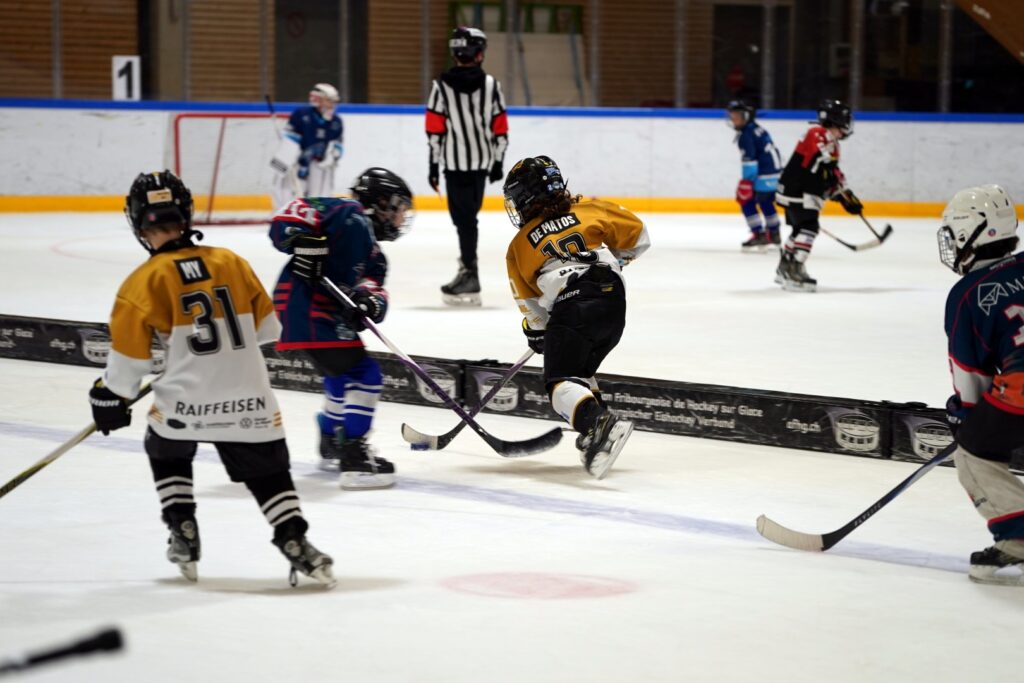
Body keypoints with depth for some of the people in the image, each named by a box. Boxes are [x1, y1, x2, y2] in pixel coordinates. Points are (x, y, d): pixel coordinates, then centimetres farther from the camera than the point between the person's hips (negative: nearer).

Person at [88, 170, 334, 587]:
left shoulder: (144, 281, -4)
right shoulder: (230, 262, 7)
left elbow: (129, 351, -2)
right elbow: (266, 326, 16)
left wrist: (111, 396, 12)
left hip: (184, 400, -2)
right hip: (249, 396, 2)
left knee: (166, 452, 27)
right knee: (268, 470, 12)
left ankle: (183, 533, 21)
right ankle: (294, 541, -3)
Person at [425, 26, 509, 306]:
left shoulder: (441, 86, -6)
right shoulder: (491, 85, 0)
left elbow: (434, 130, -6)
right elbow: (500, 128, 3)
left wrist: (434, 166, 2)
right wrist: (497, 162, 13)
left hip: (455, 162, -3)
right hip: (482, 161, 3)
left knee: (464, 217, -3)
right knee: (468, 214, 17)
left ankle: (470, 275, -8)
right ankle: (468, 266, 27)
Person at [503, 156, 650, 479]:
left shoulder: (519, 246, 12)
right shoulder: (588, 210, 15)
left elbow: (528, 300, 17)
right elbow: (637, 236, 17)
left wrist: (536, 331, 34)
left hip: (570, 309, -5)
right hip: (614, 302, 5)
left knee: (561, 382, -6)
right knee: (579, 371, 25)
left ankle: (601, 423, -33)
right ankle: (596, 436, 14)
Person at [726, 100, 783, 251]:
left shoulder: (746, 134, -13)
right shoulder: (756, 128, 17)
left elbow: (749, 159, -20)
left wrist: (746, 182, -21)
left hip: (765, 175, -10)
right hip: (776, 170, 10)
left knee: (747, 202, -6)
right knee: (766, 202, 23)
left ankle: (759, 235, -10)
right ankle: (774, 234, 34)